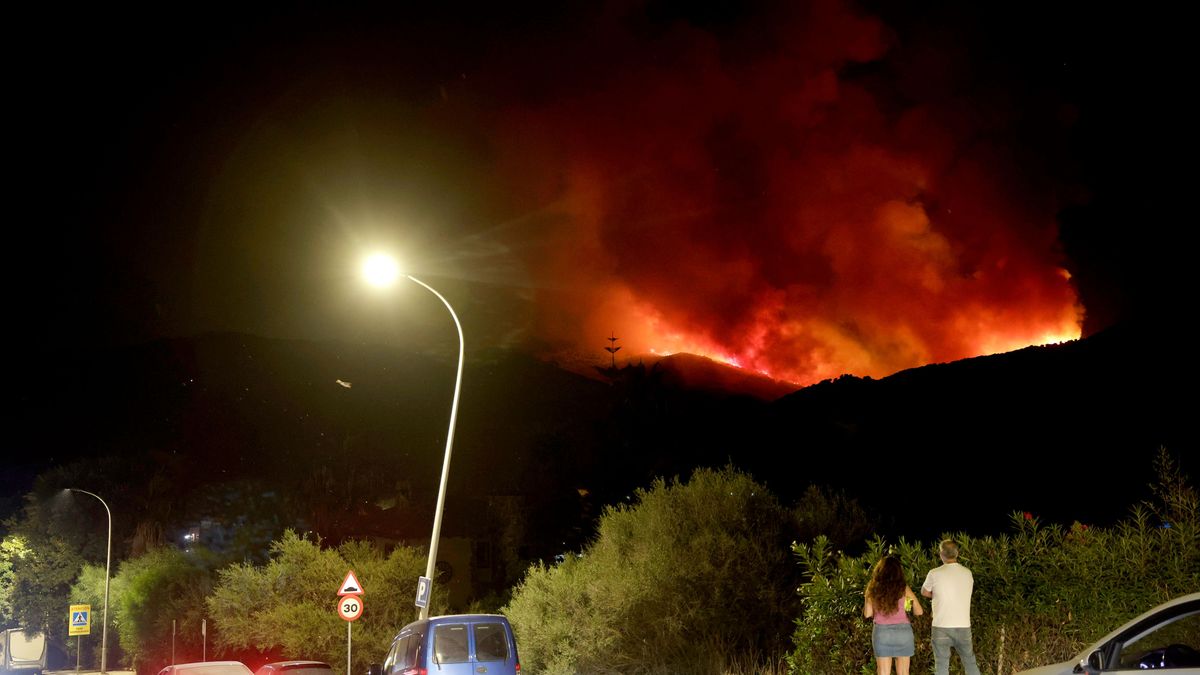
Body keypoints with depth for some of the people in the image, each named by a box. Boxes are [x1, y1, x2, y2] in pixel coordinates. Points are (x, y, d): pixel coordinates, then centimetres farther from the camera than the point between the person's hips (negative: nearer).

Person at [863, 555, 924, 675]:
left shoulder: (873, 588, -2)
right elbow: (919, 611, 0)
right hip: (902, 631, 0)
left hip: (882, 632, 0)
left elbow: (867, 614, -2)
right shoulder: (903, 588, -3)